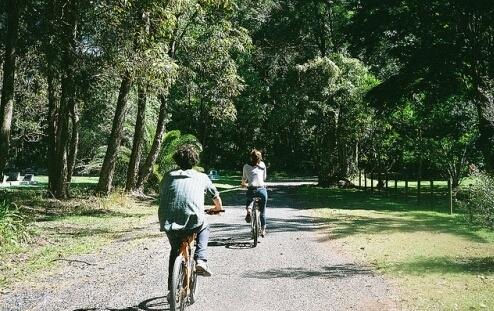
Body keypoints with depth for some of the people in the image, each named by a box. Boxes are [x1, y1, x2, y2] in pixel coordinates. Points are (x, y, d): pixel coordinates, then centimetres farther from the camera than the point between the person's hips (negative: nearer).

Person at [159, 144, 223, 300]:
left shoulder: (169, 176, 19)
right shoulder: (201, 177, 16)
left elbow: (162, 198, 28)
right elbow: (217, 198, 27)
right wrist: (217, 209, 50)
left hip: (169, 223, 2)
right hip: (193, 222, -2)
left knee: (175, 250, 29)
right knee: (204, 227, 34)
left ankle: (172, 290, 28)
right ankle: (200, 260, 15)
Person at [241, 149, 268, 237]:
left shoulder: (246, 166, 6)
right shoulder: (262, 165, 8)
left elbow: (244, 179, 12)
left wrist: (244, 184, 35)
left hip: (251, 190, -1)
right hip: (262, 189, 1)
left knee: (248, 200, 35)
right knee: (262, 212, 18)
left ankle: (248, 211, 8)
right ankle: (263, 230, 22)